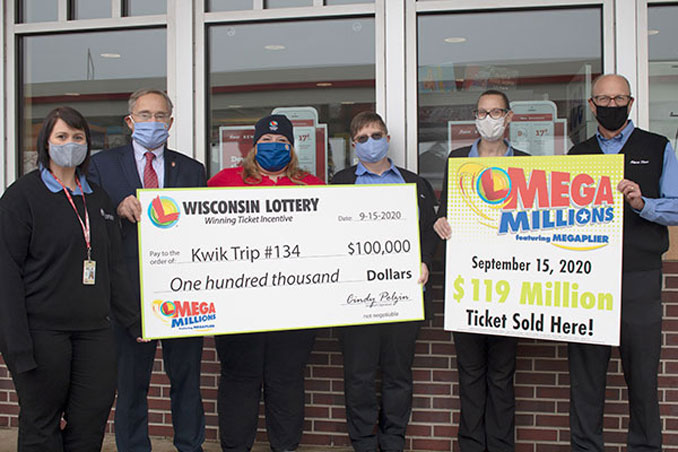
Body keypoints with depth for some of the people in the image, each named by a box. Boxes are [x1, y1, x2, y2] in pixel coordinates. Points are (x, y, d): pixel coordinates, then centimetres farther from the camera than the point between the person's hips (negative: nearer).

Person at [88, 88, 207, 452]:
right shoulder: (102, 164, 7)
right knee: (130, 381, 8)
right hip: (131, 293, -1)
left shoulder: (192, 170, 11)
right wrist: (118, 209, -19)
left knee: (186, 378, 11)